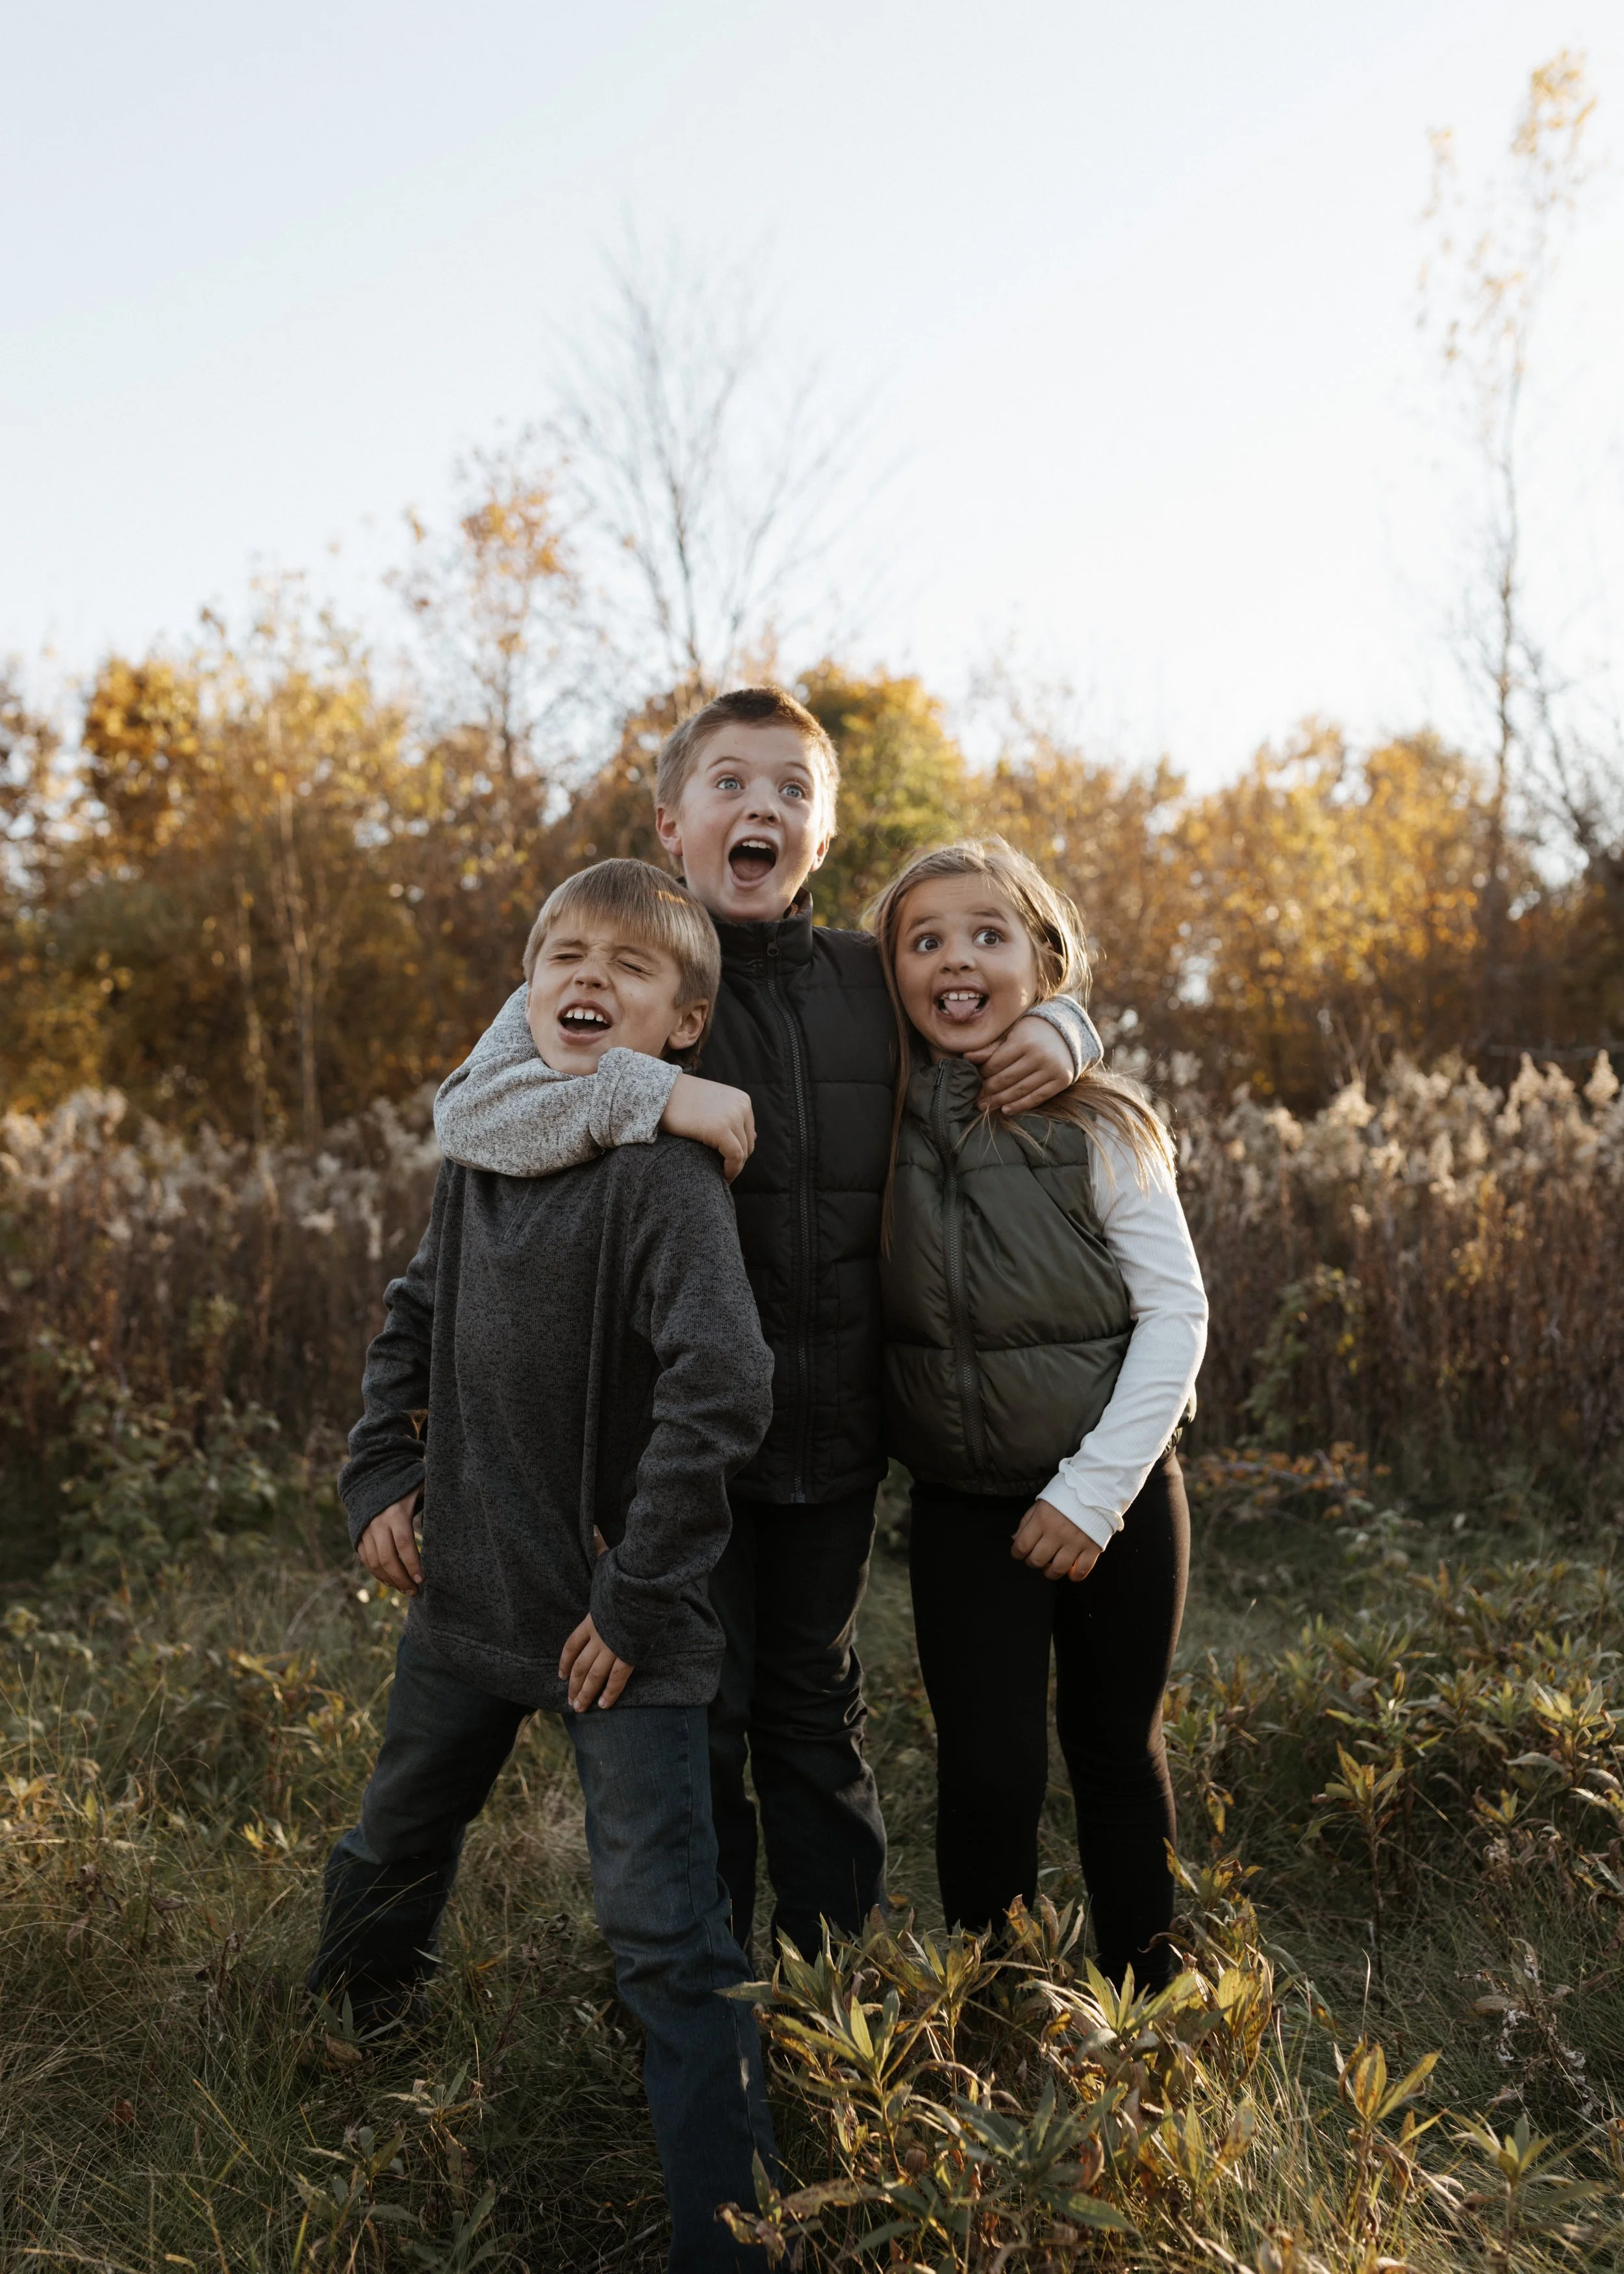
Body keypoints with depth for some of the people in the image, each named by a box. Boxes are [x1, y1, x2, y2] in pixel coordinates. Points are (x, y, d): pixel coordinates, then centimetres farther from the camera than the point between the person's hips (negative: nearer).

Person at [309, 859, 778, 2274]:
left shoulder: (666, 1176, -20)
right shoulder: (483, 1149, 3)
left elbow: (722, 1390, -30)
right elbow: (414, 1320, 18)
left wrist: (637, 1597, -25)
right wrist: (379, 1476, 7)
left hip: (617, 1628, -7)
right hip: (466, 1599, 8)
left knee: (668, 1940, -4)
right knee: (389, 1859, 27)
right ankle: (337, 2058, 57)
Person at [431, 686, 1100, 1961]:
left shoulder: (873, 985, 4)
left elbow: (1013, 990, 21)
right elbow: (467, 1112, -18)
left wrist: (1059, 1031, -4)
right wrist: (654, 1093, -32)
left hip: (833, 1424, 3)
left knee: (816, 1712, 18)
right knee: (691, 1719, 9)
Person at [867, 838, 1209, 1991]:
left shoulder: (1099, 1128, -10)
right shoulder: (871, 1123, -5)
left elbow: (1176, 1313, -9)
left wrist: (1092, 1494, -12)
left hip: (1116, 1497, 0)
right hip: (963, 1509, 1)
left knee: (1118, 1752, 14)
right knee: (990, 1773, -1)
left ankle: (1145, 1995, 34)